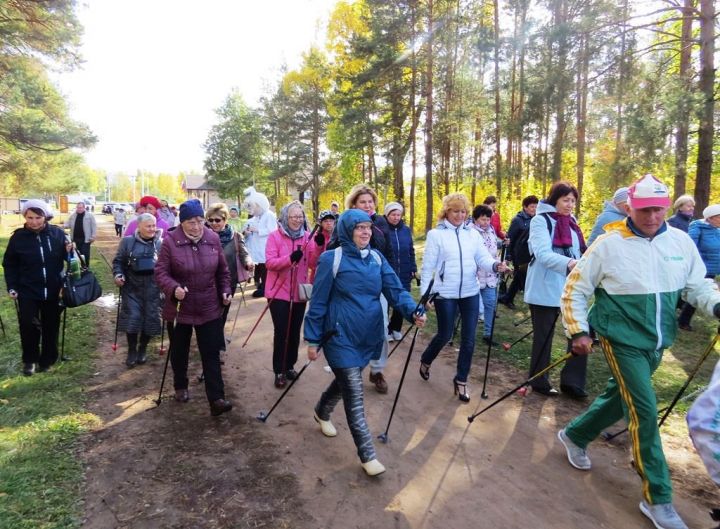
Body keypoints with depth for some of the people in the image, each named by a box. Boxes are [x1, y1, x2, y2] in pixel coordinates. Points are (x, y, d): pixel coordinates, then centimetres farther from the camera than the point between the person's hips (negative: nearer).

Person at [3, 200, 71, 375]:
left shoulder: (57, 233, -6)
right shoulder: (18, 237, -6)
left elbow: (66, 257, 7)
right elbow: (9, 264, 2)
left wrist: (70, 251, -15)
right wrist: (11, 287, -4)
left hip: (53, 290, 1)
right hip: (28, 291, -1)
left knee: (51, 326, 11)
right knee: (29, 326, -2)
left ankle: (47, 359, 28)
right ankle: (30, 360, 20)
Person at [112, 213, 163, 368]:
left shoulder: (160, 243, 2)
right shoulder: (128, 241, 2)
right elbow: (118, 261, 8)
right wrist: (118, 274, -9)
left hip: (152, 287, 1)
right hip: (132, 286, -1)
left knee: (150, 318, 5)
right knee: (132, 318, -4)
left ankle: (142, 349, 27)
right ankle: (132, 351, 16)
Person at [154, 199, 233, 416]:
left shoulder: (213, 239, -1)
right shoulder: (170, 241, -12)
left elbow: (222, 269, 9)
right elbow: (160, 272, -11)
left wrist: (225, 290, -2)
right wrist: (173, 288, -29)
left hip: (209, 308, 2)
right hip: (180, 308, -1)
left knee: (211, 354, 0)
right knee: (179, 352, 17)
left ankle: (216, 399, 1)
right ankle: (180, 387, 40)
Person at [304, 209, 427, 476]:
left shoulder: (377, 258, 4)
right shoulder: (331, 259, -12)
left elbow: (395, 289, -4)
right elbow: (318, 302, -8)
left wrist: (413, 312, -22)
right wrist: (312, 340, -6)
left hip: (369, 336, 6)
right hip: (342, 337, -6)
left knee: (347, 381, 23)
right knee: (354, 396, -3)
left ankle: (322, 412, 52)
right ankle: (367, 456, 9)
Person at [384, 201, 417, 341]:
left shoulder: (406, 230, 6)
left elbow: (411, 251, 13)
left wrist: (413, 268, 9)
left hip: (404, 273, 5)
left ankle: (395, 328, 26)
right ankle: (385, 330, 19)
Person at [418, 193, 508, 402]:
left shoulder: (473, 233, 7)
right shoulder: (435, 234, -4)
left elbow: (483, 258, -1)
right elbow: (427, 267, -4)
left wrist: (495, 265, -23)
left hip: (470, 293, 4)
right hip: (445, 294, -4)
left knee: (469, 338, 5)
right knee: (445, 335, 6)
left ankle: (461, 380, 21)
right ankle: (425, 361, 36)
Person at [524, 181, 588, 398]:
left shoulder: (571, 222, 15)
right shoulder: (540, 220, -8)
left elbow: (578, 252, 21)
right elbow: (543, 254, -22)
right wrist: (568, 262, -38)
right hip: (545, 289, -6)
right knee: (543, 337, 4)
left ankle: (572, 381, 14)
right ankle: (539, 382, 20)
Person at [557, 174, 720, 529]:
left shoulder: (681, 242, 0)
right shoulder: (609, 244, -13)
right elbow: (575, 289, -6)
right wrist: (578, 331, -10)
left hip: (656, 342, 6)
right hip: (622, 340, -5)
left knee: (620, 398, 18)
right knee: (644, 411, -7)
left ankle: (574, 436, 42)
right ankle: (657, 498, 8)